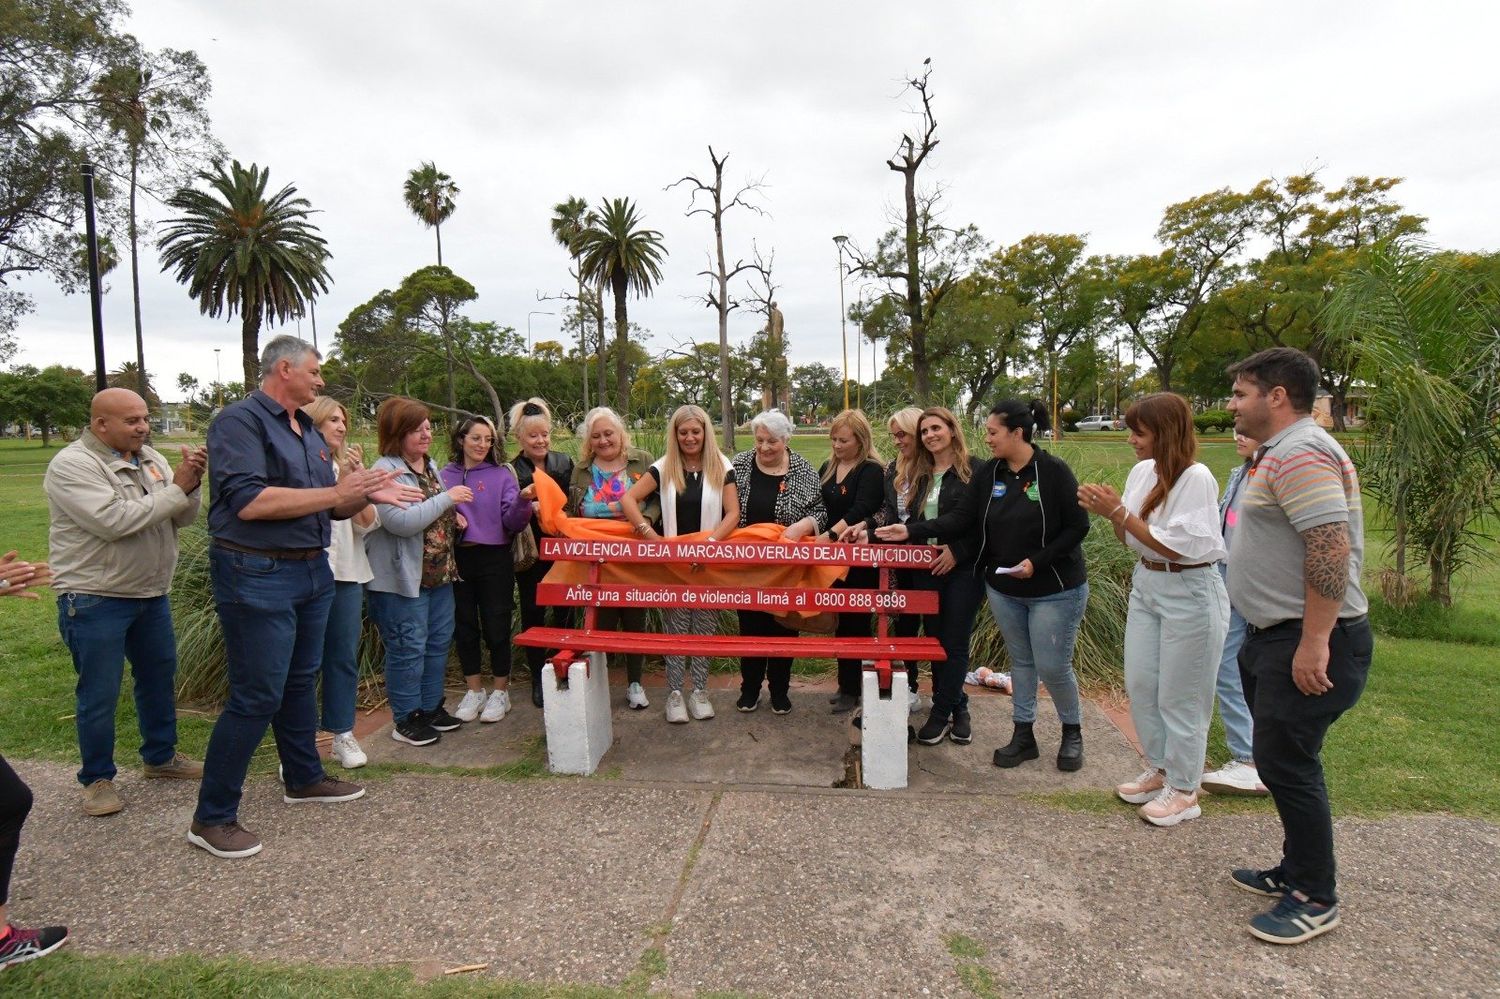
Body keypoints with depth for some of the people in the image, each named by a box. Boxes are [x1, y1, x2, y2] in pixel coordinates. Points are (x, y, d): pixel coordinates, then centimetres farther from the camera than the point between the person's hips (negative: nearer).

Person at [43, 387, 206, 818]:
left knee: (159, 678, 17)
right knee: (99, 694, 4)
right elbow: (114, 521, -26)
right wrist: (175, 488, -22)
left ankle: (160, 756, 34)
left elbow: (181, 518, 3)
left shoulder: (150, 458, 6)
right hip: (95, 601, -7)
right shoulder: (71, 466, -15)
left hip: (152, 595, 7)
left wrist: (191, 484, -17)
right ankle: (97, 778, 20)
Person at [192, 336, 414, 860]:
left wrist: (366, 495, -2)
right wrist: (336, 492, -20)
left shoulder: (309, 432, 15)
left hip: (312, 571, 9)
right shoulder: (239, 420, -11)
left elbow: (330, 508, 19)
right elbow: (249, 502, -24)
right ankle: (212, 818, 9)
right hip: (257, 575, -9)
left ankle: (303, 778, 35)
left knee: (301, 682, 19)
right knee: (256, 697, -4)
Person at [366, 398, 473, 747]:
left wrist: (453, 520, 8)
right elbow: (401, 521, -28)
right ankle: (406, 720, 15)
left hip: (438, 574, 9)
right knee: (408, 649, 1)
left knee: (438, 642, 16)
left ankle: (431, 708, 31)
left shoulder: (431, 466, 11)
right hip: (402, 579, -9)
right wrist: (447, 498, -22)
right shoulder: (386, 472, -16)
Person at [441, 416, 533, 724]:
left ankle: (501, 692, 18)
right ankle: (474, 690, 27)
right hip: (458, 559, 3)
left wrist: (523, 501, -27)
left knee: (496, 627, 3)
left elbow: (512, 522, -8)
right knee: (464, 626, 11)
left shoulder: (502, 475, -1)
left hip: (495, 560, -2)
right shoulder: (445, 475, 4)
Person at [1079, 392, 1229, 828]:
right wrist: (1107, 512, -8)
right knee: (1140, 685, 14)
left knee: (1179, 697, 4)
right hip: (1146, 584, 8)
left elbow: (1175, 546, -23)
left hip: (1189, 592, -7)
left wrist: (1119, 512, -22)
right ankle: (1159, 770, 33)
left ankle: (1183, 790, 21)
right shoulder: (1142, 471, 2)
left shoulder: (1196, 478, -19)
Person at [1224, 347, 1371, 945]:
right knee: (1283, 761, 17)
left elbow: (1331, 547, -26)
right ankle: (1296, 871, 31)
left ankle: (1316, 898, 12)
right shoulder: (1282, 453, 16)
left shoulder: (1300, 453, -18)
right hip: (1273, 636, 11)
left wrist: (1314, 643, -26)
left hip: (1307, 643, -11)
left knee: (1284, 762, -3)